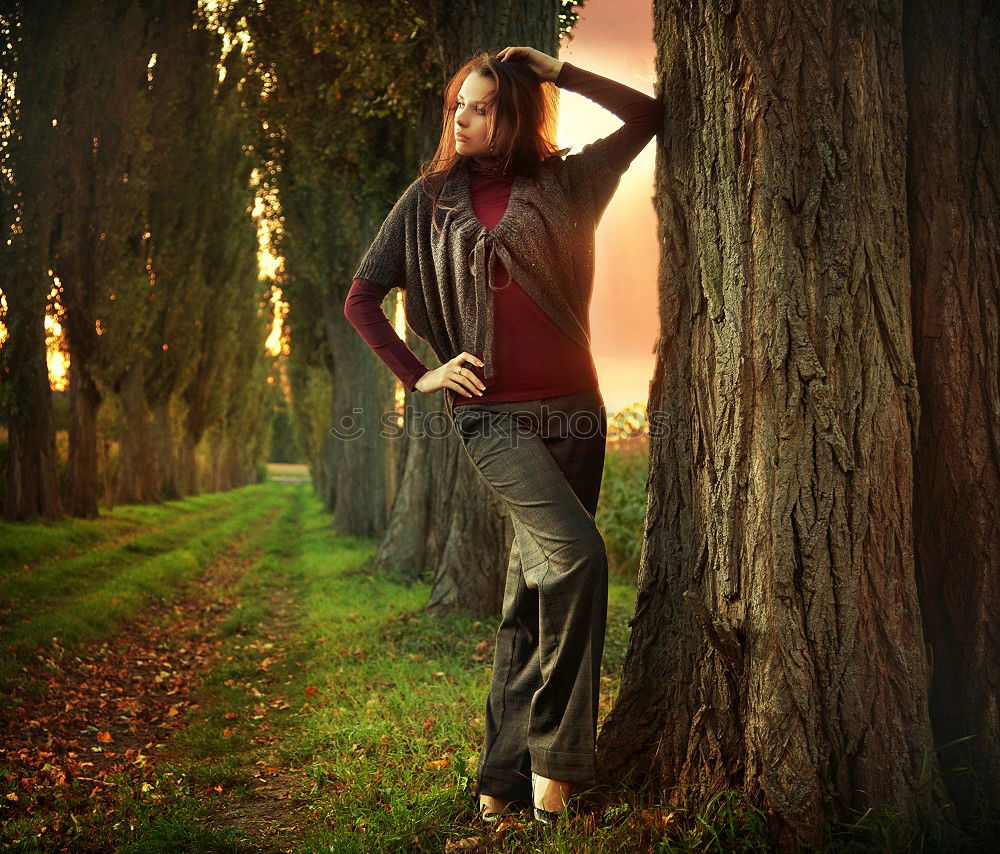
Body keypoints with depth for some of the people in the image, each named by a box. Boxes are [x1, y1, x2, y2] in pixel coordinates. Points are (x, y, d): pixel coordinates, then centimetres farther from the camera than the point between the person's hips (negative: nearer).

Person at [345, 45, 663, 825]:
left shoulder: (566, 183, 9)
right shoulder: (432, 198, 6)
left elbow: (648, 116, 10)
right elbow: (361, 300, 10)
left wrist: (557, 71, 5)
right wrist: (417, 375, -1)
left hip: (574, 409, 3)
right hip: (494, 413, -3)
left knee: (533, 596, 5)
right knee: (577, 555, -24)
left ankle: (503, 781, 15)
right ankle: (553, 758, -11)